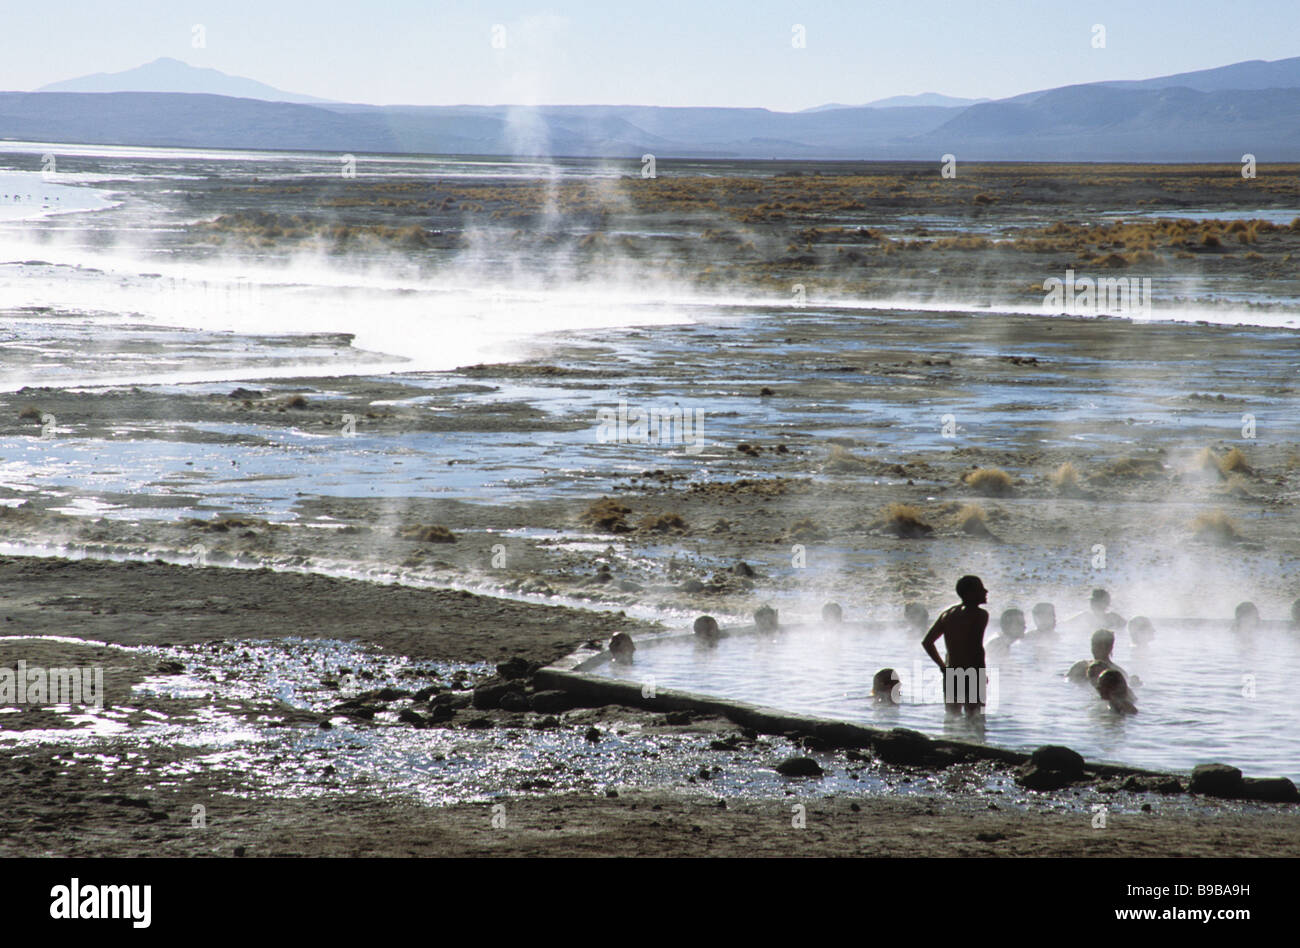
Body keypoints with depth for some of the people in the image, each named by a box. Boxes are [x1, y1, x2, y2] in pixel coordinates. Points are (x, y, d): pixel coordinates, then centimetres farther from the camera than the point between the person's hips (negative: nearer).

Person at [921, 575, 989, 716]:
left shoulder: (947, 613, 12)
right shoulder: (980, 615, -9)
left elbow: (926, 642, 16)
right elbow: (977, 648, -18)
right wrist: (982, 676, -10)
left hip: (949, 676, 7)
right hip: (971, 676, -7)